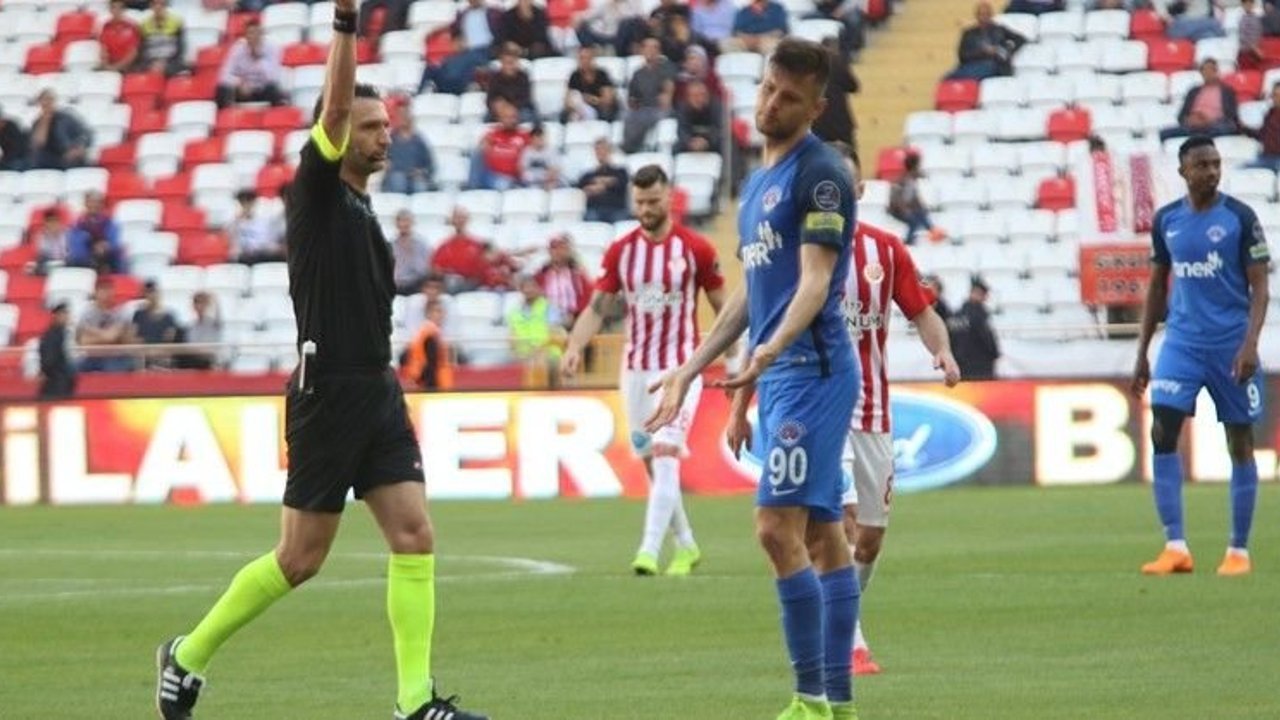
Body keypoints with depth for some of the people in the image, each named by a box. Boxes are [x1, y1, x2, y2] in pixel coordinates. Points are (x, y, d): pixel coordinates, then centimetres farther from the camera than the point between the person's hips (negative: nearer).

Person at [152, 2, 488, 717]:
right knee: (300, 559, -1)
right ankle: (189, 654, 16)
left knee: (415, 537, -5)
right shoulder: (317, 191, -4)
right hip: (327, 395, -7)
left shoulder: (365, 215, 18)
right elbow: (335, 105, -21)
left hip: (378, 392, 7)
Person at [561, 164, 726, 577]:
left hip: (680, 368, -5)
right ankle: (686, 547, 24)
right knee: (652, 464, 10)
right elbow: (597, 307, 2)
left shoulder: (696, 249, -5)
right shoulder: (620, 252, 5)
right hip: (636, 369, 5)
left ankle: (650, 551, -23)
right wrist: (574, 347, -14)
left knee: (665, 457, -17)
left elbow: (721, 307, 2)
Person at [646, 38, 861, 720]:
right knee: (821, 536, 8)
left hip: (810, 369, -9)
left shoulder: (819, 173, -9)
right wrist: (690, 370, 28)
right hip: (779, 376, 9)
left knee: (778, 527, -14)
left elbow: (814, 281, -18)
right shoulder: (758, 180, 19)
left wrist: (770, 351, -33)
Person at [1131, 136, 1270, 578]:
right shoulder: (1166, 221, 7)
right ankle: (1176, 548, -11)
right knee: (1162, 432, -12)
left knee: (1239, 442, 3)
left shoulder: (1240, 218, -4)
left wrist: (1250, 344, -18)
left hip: (1231, 343, -3)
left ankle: (1239, 551, 12)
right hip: (1182, 341, 3)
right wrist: (1142, 353, 14)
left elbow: (1259, 286, -5)